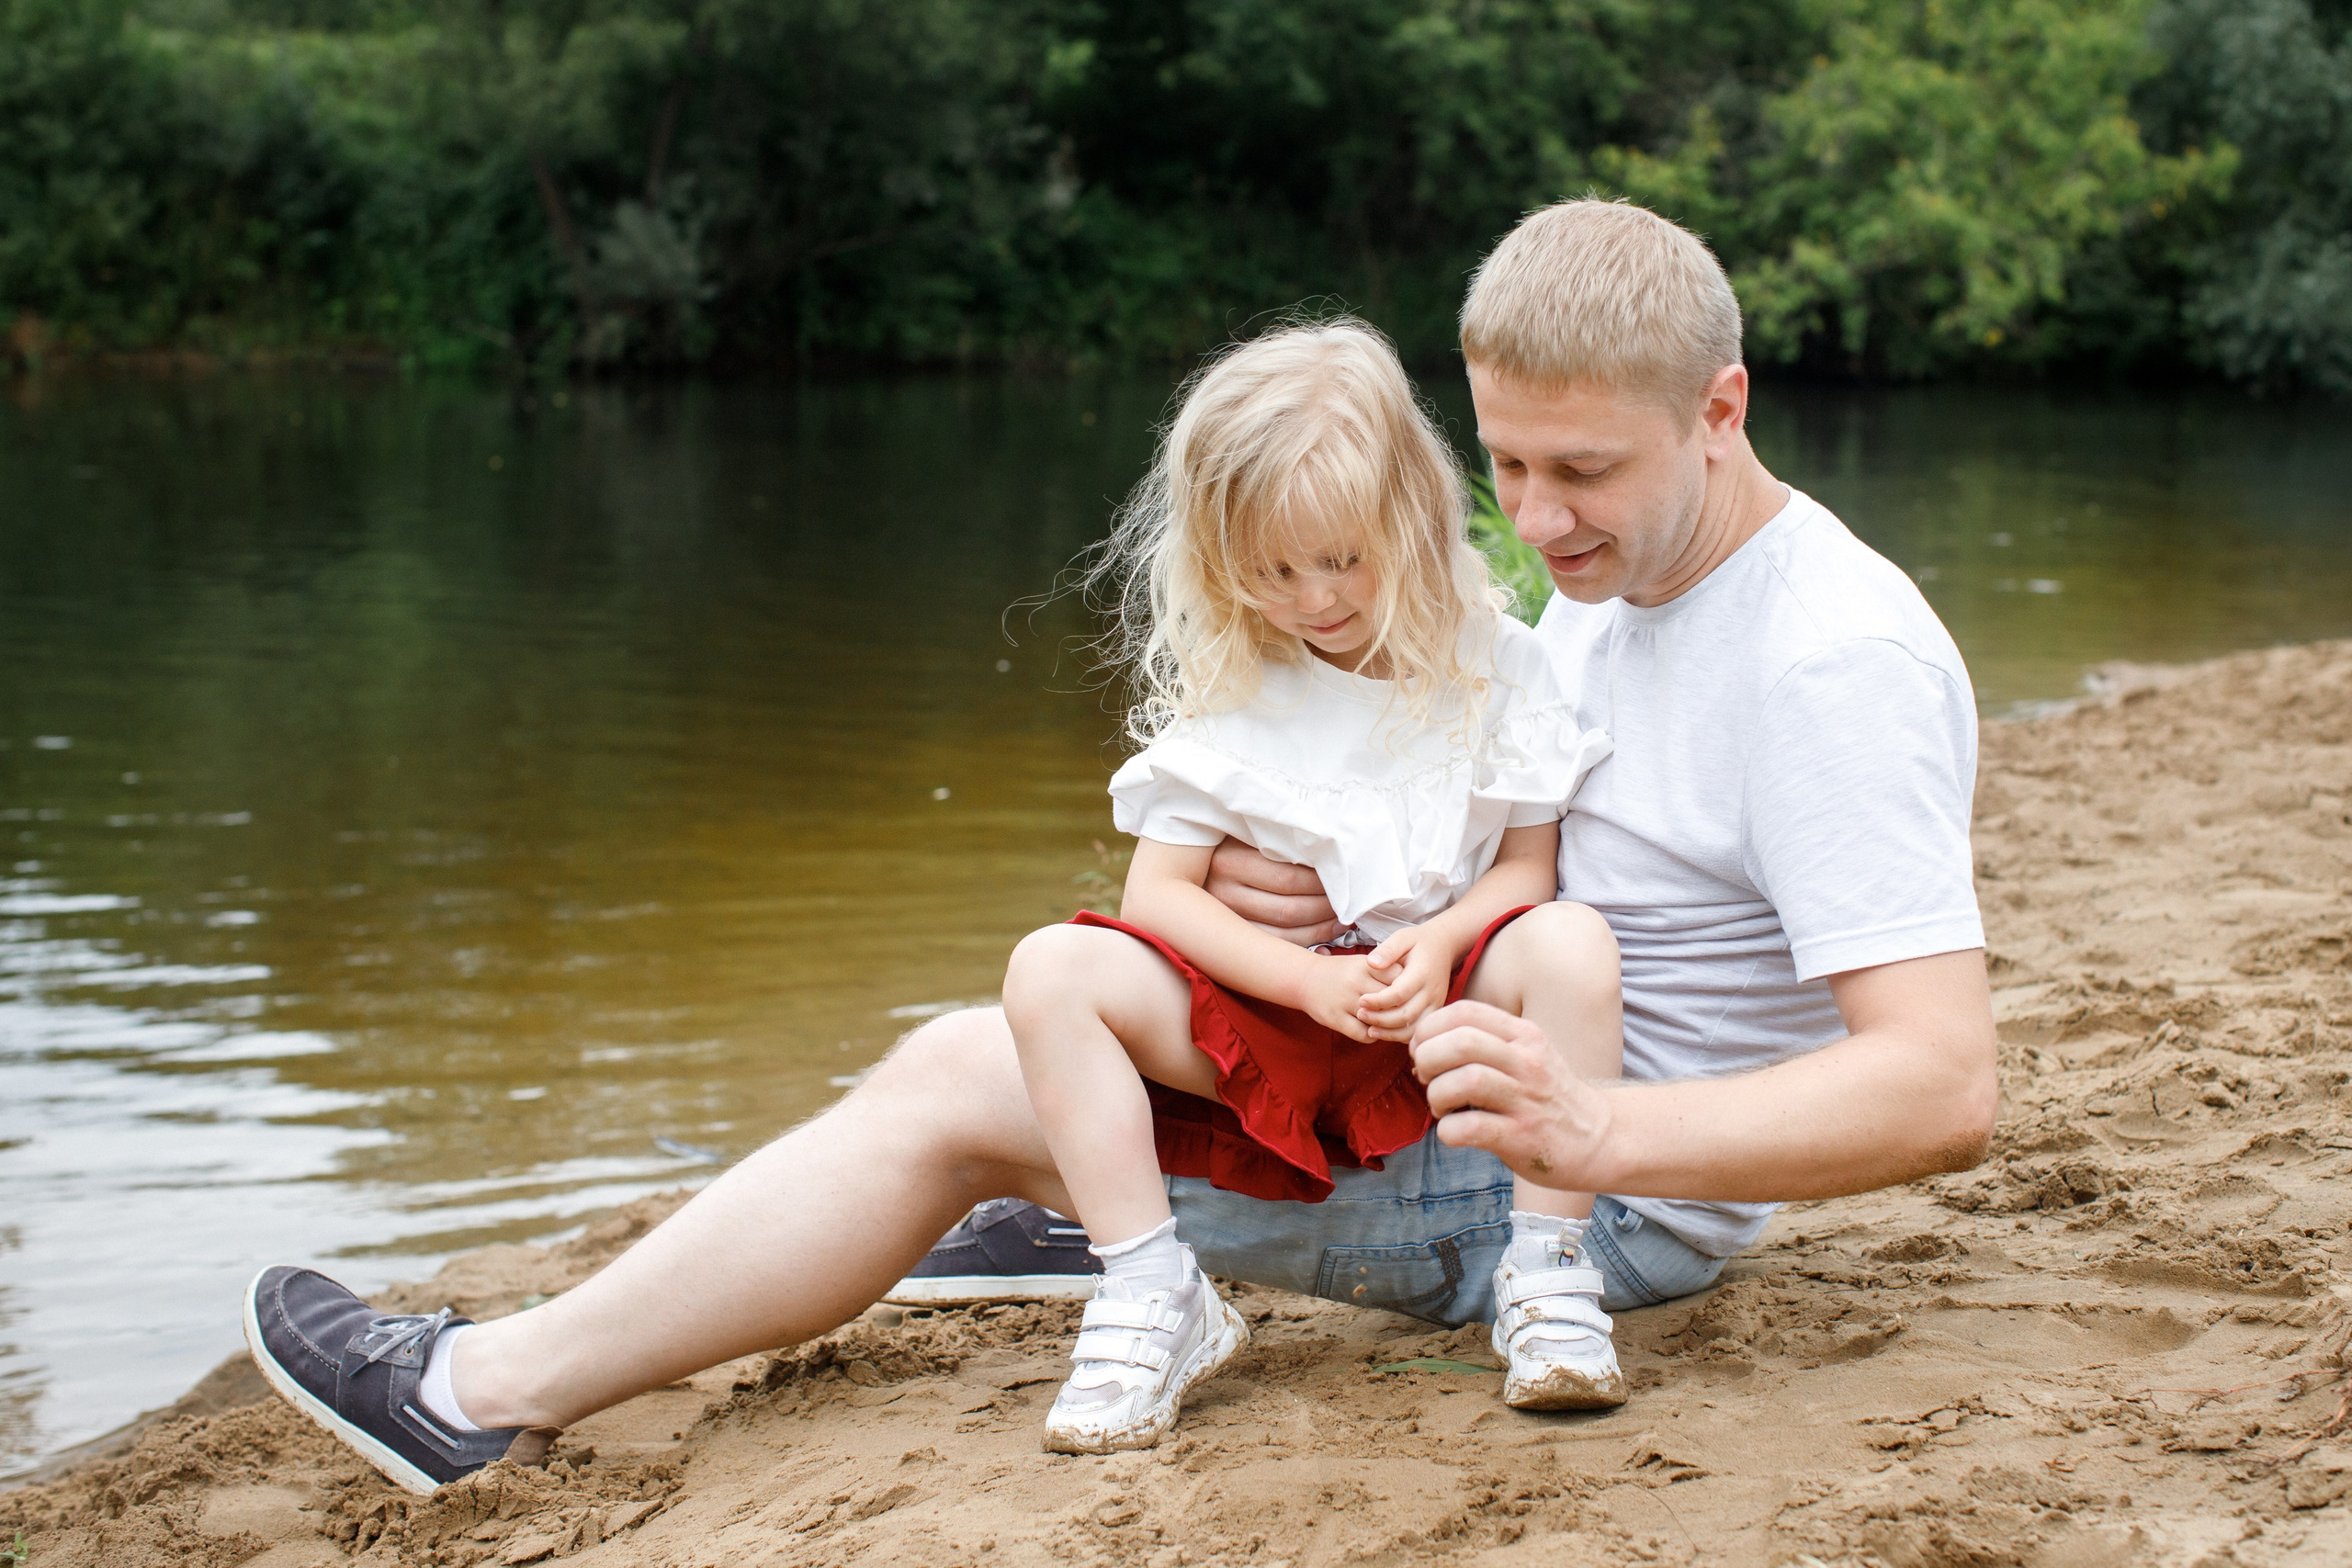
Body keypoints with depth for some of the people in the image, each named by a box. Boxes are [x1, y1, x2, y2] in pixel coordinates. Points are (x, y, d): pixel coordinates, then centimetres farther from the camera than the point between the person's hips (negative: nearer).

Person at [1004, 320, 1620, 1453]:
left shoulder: (1490, 663, -1)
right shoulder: (1228, 686, 0)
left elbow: (1527, 864, 1)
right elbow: (1158, 891, -4)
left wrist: (1438, 943, -21)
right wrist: (1309, 981, -18)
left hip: (1440, 997, -1)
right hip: (1270, 1003, 1)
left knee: (1573, 944, -33)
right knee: (1053, 971, -23)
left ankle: (1549, 1281, -21)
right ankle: (1150, 1296, -20)